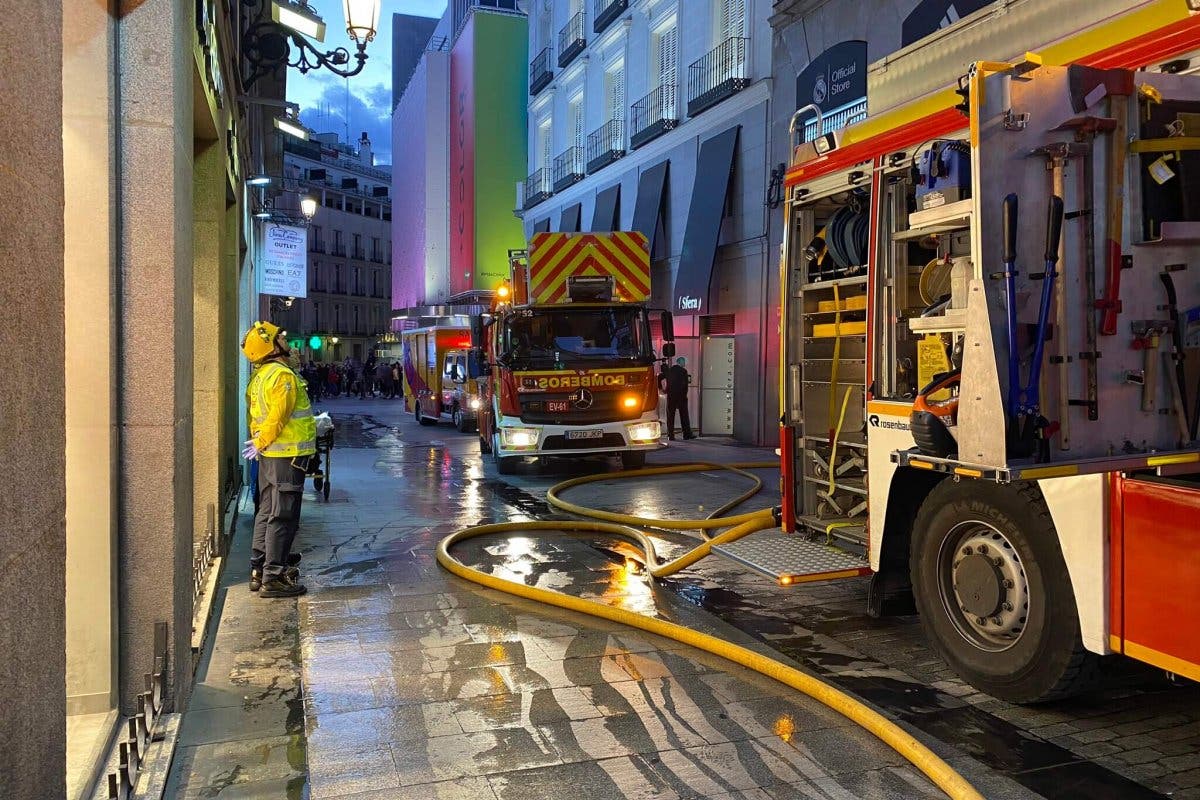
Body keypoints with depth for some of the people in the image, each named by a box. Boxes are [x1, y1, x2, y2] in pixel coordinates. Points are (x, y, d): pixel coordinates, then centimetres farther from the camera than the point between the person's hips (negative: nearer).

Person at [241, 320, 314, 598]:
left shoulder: (259, 377, 14)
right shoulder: (283, 376, -16)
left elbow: (257, 416, 14)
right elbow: (277, 417, -21)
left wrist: (259, 441, 9)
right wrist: (261, 443, -9)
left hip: (269, 455, 10)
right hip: (287, 455, -10)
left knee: (267, 512, 17)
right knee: (282, 517, -5)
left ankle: (259, 569, 25)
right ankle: (273, 578, -2)